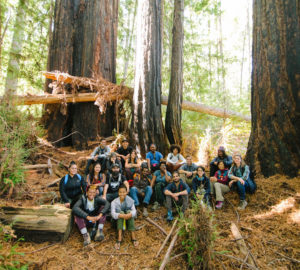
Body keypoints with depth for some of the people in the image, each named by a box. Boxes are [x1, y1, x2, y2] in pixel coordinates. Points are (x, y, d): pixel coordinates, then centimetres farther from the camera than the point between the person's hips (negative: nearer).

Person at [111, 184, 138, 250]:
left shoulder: (130, 200, -7)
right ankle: (119, 238, -40)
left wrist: (129, 215, -43)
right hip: (118, 220, -1)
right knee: (121, 212, -29)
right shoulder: (114, 202, -11)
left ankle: (133, 236, -32)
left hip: (128, 220, 1)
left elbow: (134, 211, -20)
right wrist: (122, 216, -42)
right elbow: (113, 214, -25)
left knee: (129, 211, -28)